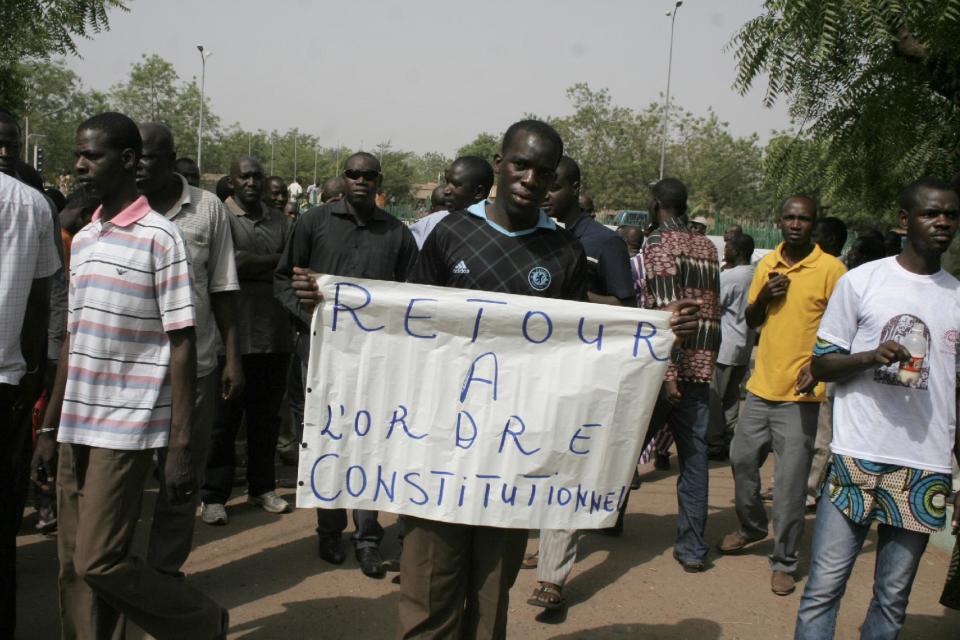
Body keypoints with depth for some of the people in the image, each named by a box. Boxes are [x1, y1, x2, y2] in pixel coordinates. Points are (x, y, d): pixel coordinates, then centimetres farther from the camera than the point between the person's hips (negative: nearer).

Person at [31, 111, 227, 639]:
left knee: (101, 562, -6)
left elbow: (182, 344, -11)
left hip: (127, 429, -7)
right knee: (73, 565, 9)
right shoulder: (82, 239, 13)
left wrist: (180, 446, -15)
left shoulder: (159, 237, -9)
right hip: (76, 428, 7)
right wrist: (50, 428, 16)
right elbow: (72, 339, 17)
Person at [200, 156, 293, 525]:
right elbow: (233, 263, -15)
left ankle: (262, 487, 25)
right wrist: (275, 262, -8)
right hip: (233, 335, -4)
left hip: (275, 335, 5)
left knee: (266, 415, 12)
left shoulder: (279, 221, 13)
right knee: (224, 418, 2)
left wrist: (253, 266, -7)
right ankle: (214, 496, 11)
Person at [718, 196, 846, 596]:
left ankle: (784, 561, 12)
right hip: (761, 384, 6)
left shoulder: (830, 269, -8)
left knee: (790, 481, -2)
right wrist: (764, 297, -5)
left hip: (799, 393, -6)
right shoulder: (767, 264, 8)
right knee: (742, 459, 16)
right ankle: (752, 526, 40)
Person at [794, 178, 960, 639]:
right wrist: (873, 356, -15)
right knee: (824, 588, -2)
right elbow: (821, 364, 3)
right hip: (857, 458, -3)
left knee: (893, 598, 7)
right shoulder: (862, 282, 1)